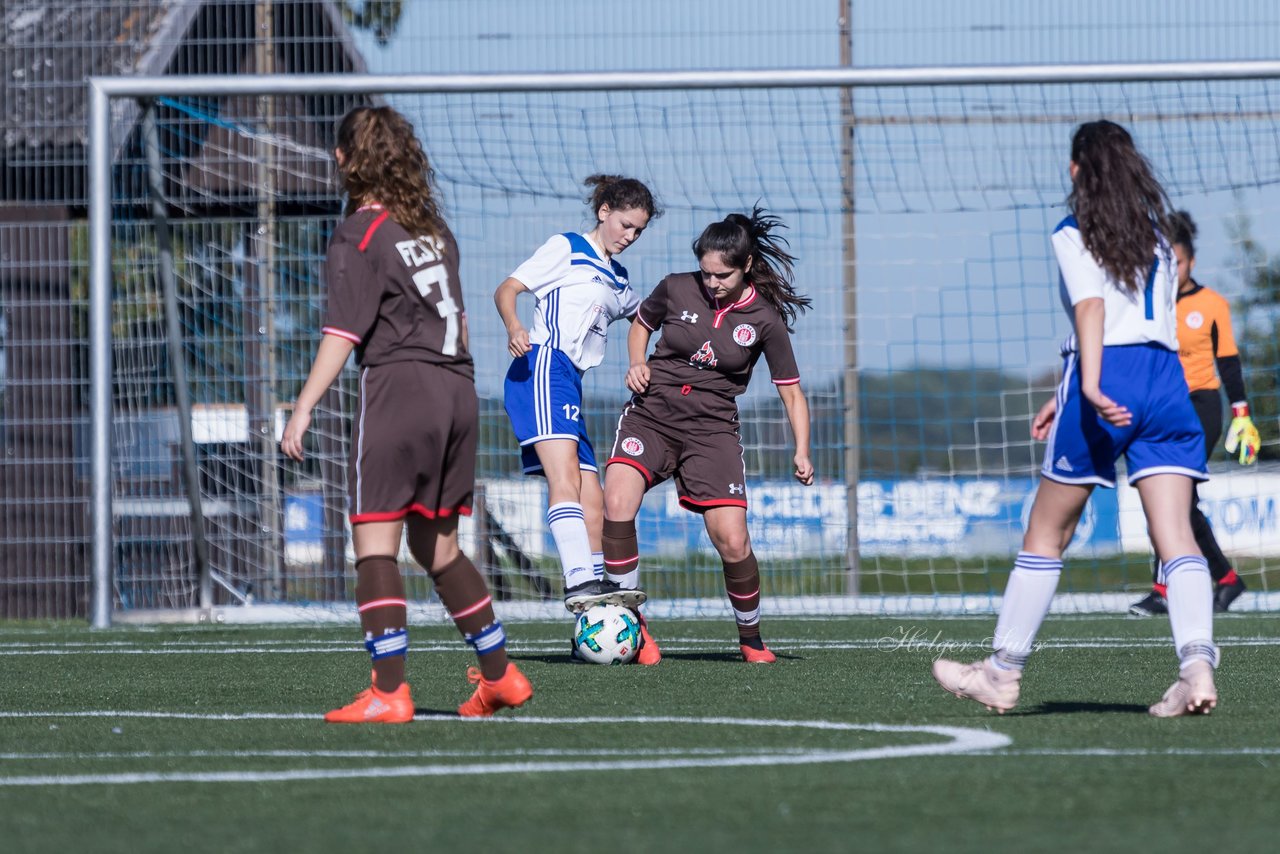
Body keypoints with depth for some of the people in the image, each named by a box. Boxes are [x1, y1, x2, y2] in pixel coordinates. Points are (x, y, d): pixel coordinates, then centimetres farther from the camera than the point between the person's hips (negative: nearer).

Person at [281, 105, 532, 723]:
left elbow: (344, 332, -14)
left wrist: (304, 407, -16)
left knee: (375, 544, -7)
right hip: (456, 389, 7)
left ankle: (388, 694, -15)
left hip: (398, 385, -7)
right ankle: (500, 674, 21)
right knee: (436, 547, 18)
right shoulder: (431, 226, 15)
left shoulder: (359, 235, -7)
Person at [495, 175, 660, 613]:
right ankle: (581, 581, -42)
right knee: (565, 475, -26)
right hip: (544, 365, -9)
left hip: (569, 387, 9)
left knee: (592, 502, 5)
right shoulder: (567, 249, 5)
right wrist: (514, 327, -23)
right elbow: (506, 289, -3)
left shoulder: (616, 278, 28)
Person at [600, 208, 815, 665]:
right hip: (650, 416, 1)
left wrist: (802, 452, -7)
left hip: (711, 430, -1)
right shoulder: (676, 289, -1)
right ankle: (631, 624, -12)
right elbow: (641, 324, 20)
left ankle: (751, 639, 17)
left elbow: (791, 391, 4)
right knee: (617, 506, -25)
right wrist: (637, 364, 0)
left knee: (732, 542, -10)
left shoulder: (765, 320, -3)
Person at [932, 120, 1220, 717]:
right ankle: (1197, 663, -24)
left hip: (1107, 380, -5)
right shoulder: (1157, 235, 21)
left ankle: (1002, 672, 15)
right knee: (1175, 536, -5)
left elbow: (1092, 307, -15)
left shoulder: (1075, 236, 3)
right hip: (1167, 380, 5)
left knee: (1046, 533, 8)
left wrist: (1089, 386, -28)